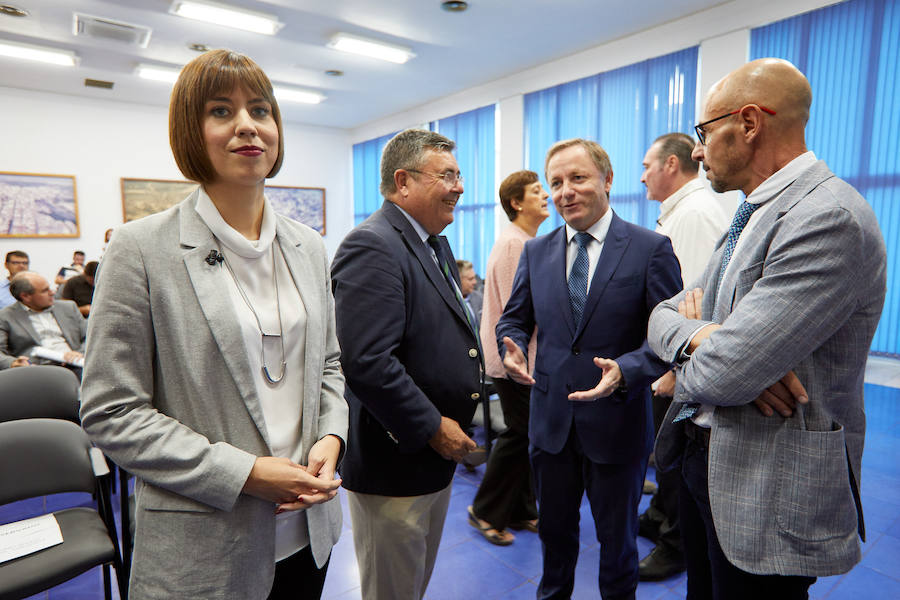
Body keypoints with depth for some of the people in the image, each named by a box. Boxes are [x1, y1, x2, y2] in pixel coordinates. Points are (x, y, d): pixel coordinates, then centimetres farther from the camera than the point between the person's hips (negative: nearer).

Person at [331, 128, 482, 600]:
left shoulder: (436, 246, 11)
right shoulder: (371, 247, -21)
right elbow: (366, 363, -30)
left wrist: (452, 425, 12)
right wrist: (433, 428, -20)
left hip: (436, 455, 9)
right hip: (394, 464, -9)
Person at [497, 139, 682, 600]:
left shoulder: (651, 248, -8)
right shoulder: (536, 251, 3)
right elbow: (514, 318, 8)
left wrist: (625, 371, -28)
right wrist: (511, 349, -14)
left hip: (617, 423, -3)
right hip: (551, 419, 3)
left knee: (617, 538, 20)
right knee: (554, 529, 24)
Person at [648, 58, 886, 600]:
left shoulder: (830, 218, -22)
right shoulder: (753, 216, 9)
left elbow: (722, 375, -29)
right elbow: (663, 316, 6)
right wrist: (702, 336, -17)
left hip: (768, 494, -8)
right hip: (705, 461, 9)